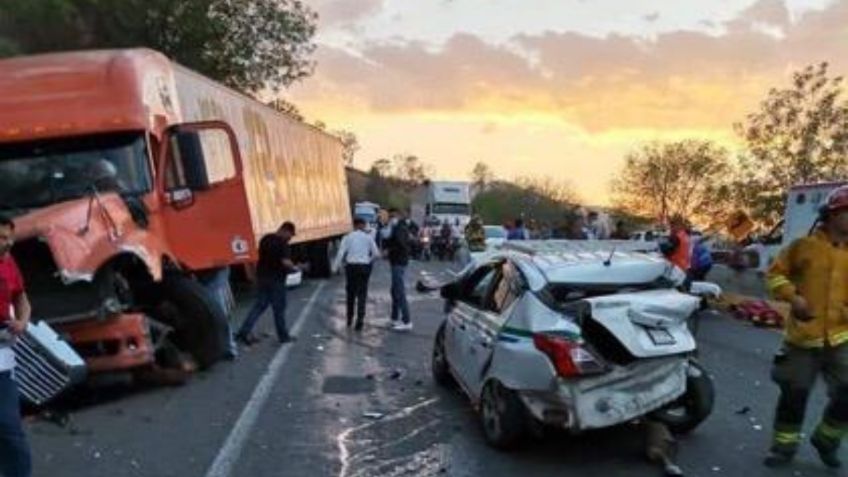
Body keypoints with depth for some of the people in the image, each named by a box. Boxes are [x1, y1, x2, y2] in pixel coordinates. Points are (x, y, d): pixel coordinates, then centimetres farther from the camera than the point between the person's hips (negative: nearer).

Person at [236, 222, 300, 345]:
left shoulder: (265, 239, 10)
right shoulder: (282, 243, -16)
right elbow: (285, 262, -24)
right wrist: (294, 268, -6)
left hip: (262, 276, 7)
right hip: (276, 279, -7)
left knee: (259, 305, 12)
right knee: (279, 308, 4)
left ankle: (244, 332, 4)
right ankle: (283, 336, 16)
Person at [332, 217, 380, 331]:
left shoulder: (348, 237, 0)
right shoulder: (368, 237, 1)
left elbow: (341, 253, -7)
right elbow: (376, 253, 0)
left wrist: (335, 268, -3)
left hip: (351, 266, 1)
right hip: (364, 267, -1)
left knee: (350, 293, 16)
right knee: (362, 294, 2)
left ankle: (349, 320, 26)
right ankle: (359, 321, -5)